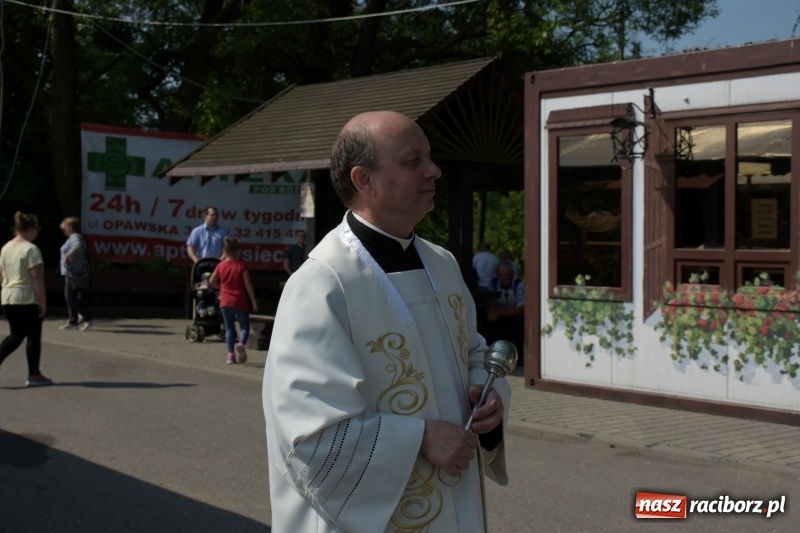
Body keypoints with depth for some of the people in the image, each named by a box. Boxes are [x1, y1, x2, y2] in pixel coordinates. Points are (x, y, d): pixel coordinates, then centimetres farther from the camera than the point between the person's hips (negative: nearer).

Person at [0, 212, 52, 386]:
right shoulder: (31, 249, -14)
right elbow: (37, 277, -18)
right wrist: (43, 300, -15)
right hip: (28, 299, -8)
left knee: (16, 335, 16)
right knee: (33, 336, 4)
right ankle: (34, 375, 9)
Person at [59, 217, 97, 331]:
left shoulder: (75, 237, -14)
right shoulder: (73, 237, 19)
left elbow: (77, 247, -37)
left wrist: (68, 255, -51)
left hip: (74, 272, -11)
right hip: (71, 271, 11)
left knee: (70, 297, -11)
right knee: (70, 297, 12)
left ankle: (89, 318, -12)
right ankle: (72, 322, 17)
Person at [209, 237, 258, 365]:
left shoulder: (221, 266, 2)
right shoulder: (241, 265, -9)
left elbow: (212, 282, 10)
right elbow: (248, 285, -10)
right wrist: (254, 301, -6)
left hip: (225, 302, 3)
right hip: (240, 302, -3)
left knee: (229, 328, 10)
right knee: (244, 326, 6)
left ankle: (231, 354, 4)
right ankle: (241, 343, -24)